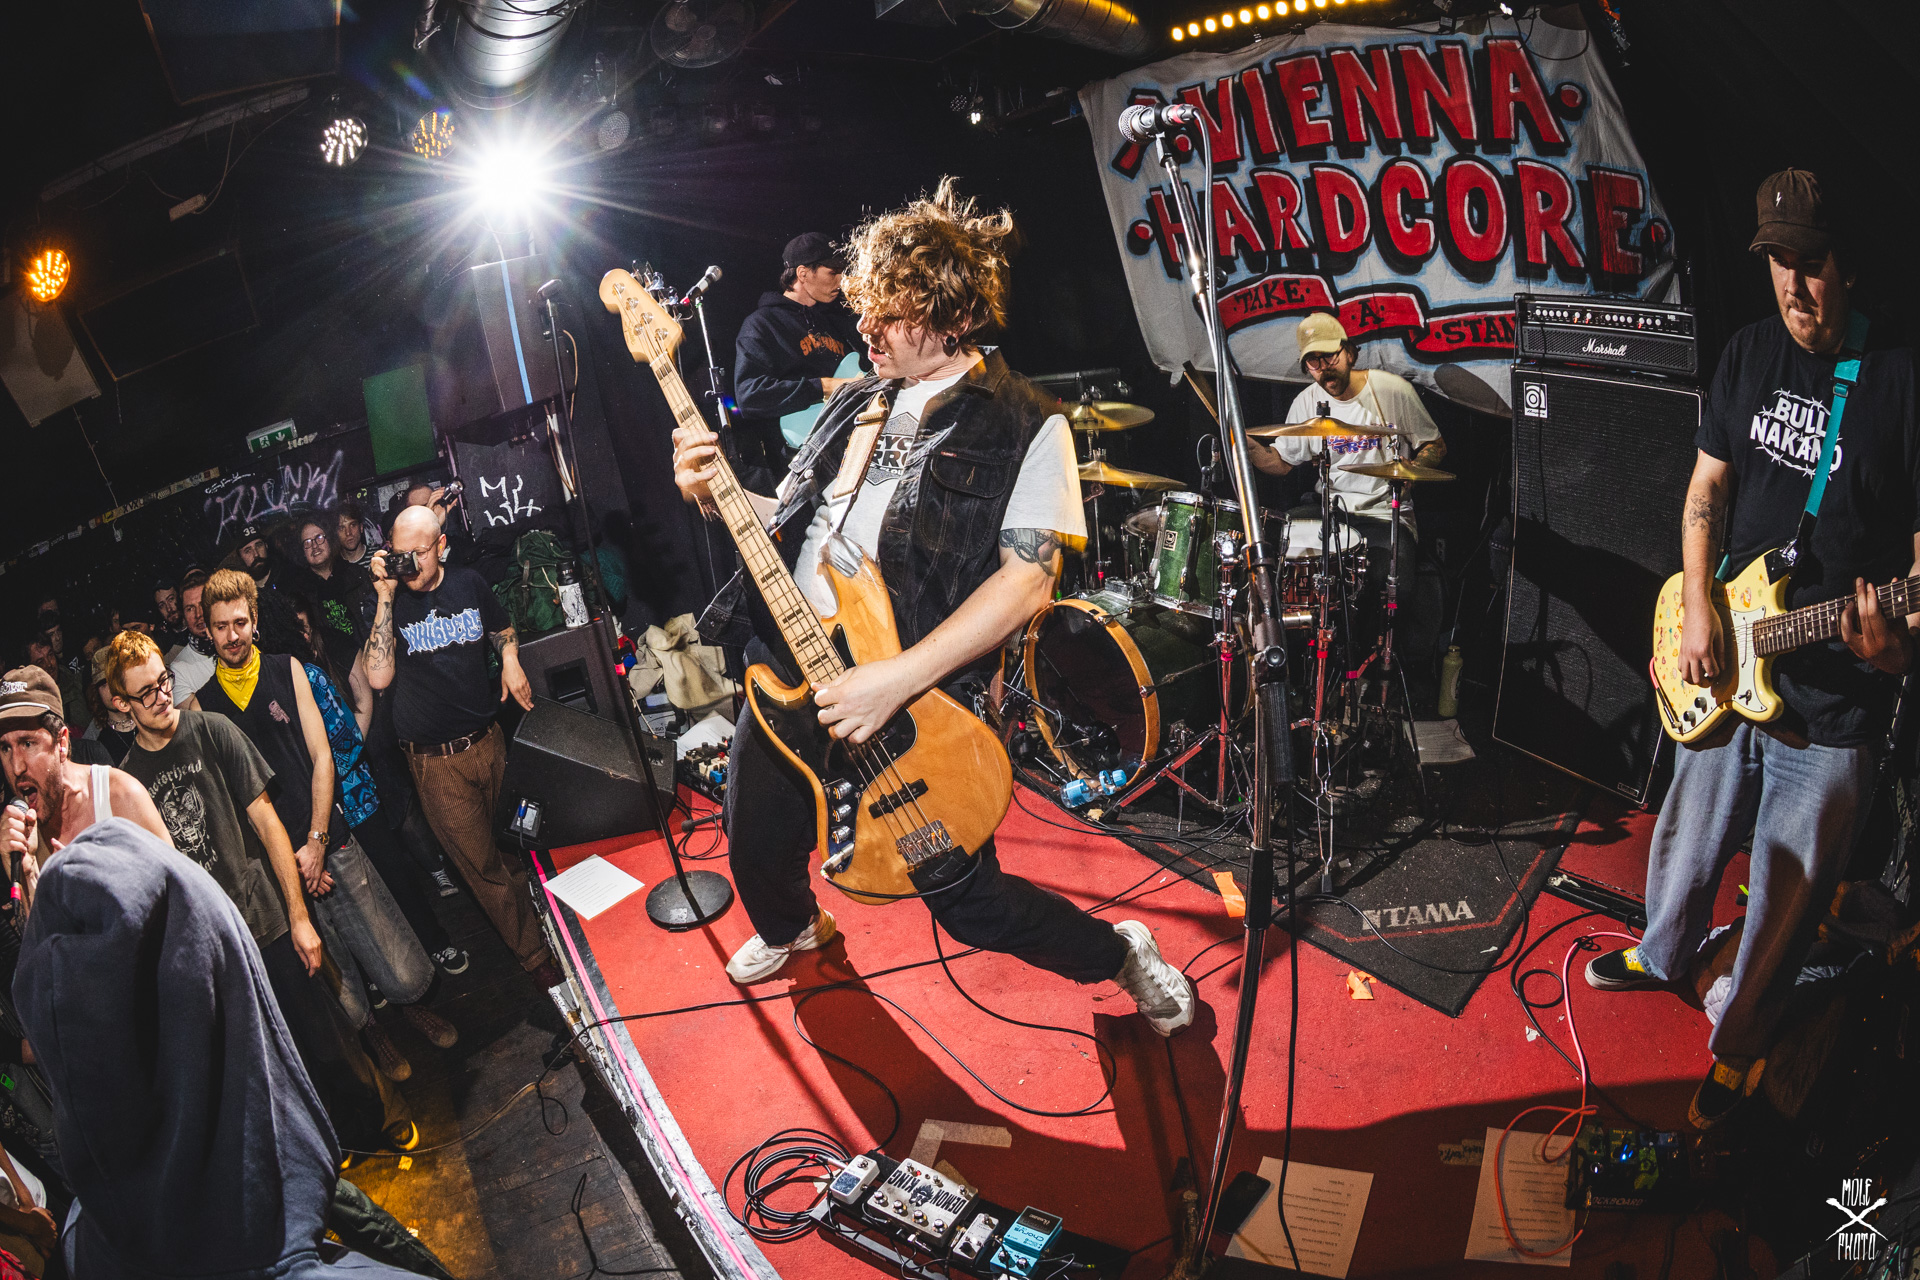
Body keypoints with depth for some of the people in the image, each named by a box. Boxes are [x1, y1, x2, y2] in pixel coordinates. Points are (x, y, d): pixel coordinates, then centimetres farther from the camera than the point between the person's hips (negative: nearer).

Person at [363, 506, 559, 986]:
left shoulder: (469, 583, 3)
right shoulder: (388, 601, -7)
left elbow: (503, 629, 22)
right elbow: (378, 677, -19)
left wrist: (510, 659, -2)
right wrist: (385, 597, -21)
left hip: (489, 739, 3)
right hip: (436, 761, -3)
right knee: (485, 865, 1)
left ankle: (553, 924, 38)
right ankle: (537, 956, 13)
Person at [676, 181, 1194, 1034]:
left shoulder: (1025, 428, -9)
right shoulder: (857, 404, 11)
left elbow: (1027, 579, -18)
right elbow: (786, 520, 19)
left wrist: (898, 679, -26)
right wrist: (714, 495, -4)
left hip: (916, 701, -6)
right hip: (788, 672, 6)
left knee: (968, 905, -1)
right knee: (758, 850, 20)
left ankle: (1119, 952, 27)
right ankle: (792, 927, 56)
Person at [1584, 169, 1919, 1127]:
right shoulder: (1752, 352, 3)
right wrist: (1698, 611, -4)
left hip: (1833, 702, -5)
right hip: (1726, 665, 5)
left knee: (1785, 902, 10)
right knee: (1688, 842, 23)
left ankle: (1736, 1048, 32)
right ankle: (1662, 956, 51)